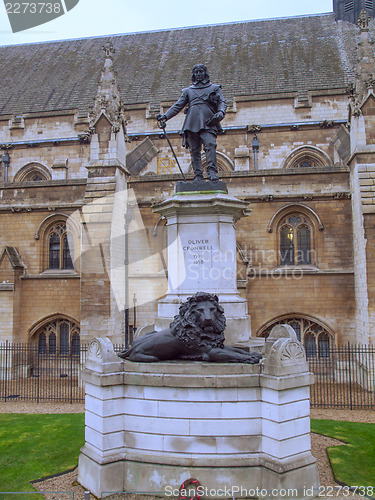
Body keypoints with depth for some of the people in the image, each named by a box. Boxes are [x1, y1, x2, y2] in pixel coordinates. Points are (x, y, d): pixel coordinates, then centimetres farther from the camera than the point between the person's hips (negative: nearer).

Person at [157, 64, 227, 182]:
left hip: (208, 123, -2)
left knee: (210, 145, -22)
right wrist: (165, 116, 8)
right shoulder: (188, 91, 26)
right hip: (192, 123, 2)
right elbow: (177, 106, 21)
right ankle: (198, 176, -5)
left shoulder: (215, 88, 22)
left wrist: (221, 112, -12)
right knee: (194, 150, -5)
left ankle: (212, 172, -28)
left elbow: (222, 102, 11)